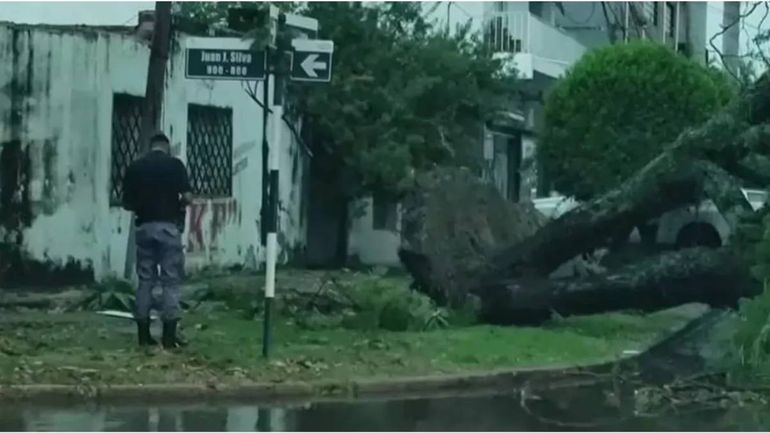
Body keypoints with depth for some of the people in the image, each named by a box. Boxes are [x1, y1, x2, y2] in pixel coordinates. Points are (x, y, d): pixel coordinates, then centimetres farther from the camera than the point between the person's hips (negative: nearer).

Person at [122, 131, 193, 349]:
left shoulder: (135, 167, 5)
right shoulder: (175, 164, -4)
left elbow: (126, 203, 7)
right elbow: (187, 198, -9)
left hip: (144, 227, 3)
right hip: (168, 227, -3)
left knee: (145, 280, 9)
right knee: (171, 280, 1)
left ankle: (143, 334, 9)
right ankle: (169, 335, -3)